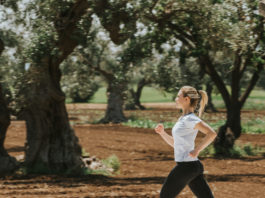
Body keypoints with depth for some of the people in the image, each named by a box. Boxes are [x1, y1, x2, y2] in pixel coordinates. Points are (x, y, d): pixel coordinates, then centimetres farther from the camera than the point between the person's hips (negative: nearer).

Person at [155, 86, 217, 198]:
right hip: (193, 166, 9)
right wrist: (162, 132, 11)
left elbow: (212, 134, -24)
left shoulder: (190, 119, -12)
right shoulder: (182, 119, 16)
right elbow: (174, 143, 24)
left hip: (186, 166, -9)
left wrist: (197, 150, -19)